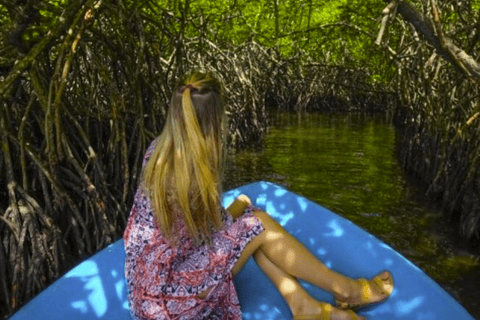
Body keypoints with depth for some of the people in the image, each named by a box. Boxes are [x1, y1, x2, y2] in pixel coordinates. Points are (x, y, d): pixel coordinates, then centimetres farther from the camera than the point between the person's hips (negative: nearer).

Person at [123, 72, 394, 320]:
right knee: (260, 226, -13)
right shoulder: (193, 171, -29)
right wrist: (240, 205, 2)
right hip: (166, 297, -8)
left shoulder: (157, 150, -4)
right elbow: (218, 231, -14)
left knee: (249, 219, 1)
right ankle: (346, 290, 5)